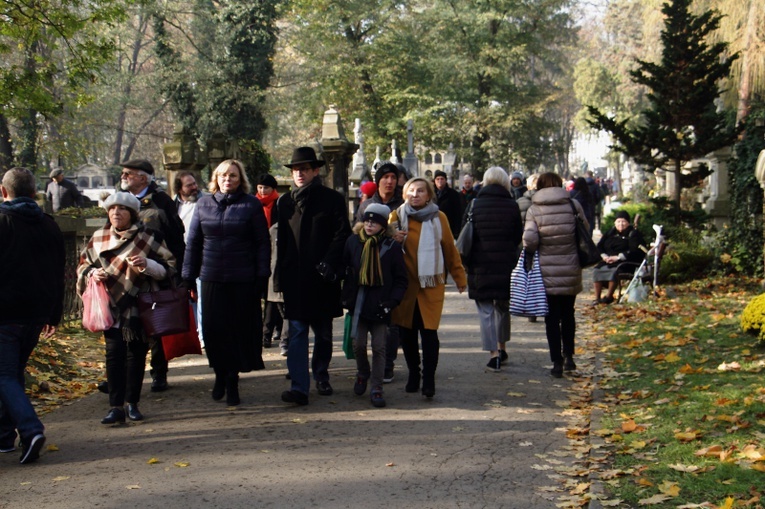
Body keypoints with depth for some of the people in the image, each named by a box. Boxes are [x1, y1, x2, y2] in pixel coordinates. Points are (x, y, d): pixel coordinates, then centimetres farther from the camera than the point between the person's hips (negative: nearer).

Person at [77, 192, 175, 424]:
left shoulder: (148, 237, 0)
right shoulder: (99, 238, 8)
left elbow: (169, 267, 0)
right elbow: (83, 264, 17)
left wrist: (147, 264, -18)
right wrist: (92, 273, -5)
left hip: (139, 307, -1)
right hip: (112, 306, 1)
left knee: (136, 354, 5)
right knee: (114, 354, -6)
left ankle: (133, 404, 18)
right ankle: (116, 407, -3)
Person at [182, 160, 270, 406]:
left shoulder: (251, 205, 0)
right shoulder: (204, 204, 8)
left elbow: (263, 243, 1)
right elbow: (193, 242, 11)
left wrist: (262, 276, -6)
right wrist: (189, 277, 8)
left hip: (243, 280, -2)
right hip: (211, 279, 2)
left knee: (240, 329, 3)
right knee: (213, 329, 4)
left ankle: (232, 380, 15)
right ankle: (220, 374, 23)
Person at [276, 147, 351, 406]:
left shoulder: (332, 199, 2)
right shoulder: (285, 202, 10)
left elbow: (342, 235, -3)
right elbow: (280, 241, 12)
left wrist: (329, 264, -15)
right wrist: (280, 275, 5)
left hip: (322, 278, -1)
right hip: (295, 278, 1)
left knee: (323, 333, 11)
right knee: (297, 332, -4)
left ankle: (321, 377, 28)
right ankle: (299, 386, -7)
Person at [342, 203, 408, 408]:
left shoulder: (392, 246, -2)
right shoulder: (353, 242, 3)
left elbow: (401, 279, 3)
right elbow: (344, 269, 11)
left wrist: (392, 301, -9)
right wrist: (346, 297, 4)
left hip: (380, 306, -2)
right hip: (358, 304, 2)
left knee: (379, 347, -2)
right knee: (358, 344, 4)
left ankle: (377, 388, 6)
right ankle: (362, 373, 32)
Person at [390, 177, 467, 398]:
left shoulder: (438, 217, 3)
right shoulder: (397, 216, 5)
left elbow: (450, 249, 9)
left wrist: (460, 278, 10)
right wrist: (392, 240, -13)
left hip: (431, 285, -2)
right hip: (405, 283, 2)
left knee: (429, 332, -7)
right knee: (406, 332, 5)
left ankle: (429, 379, -1)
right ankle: (413, 375, 21)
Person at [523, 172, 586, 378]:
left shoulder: (534, 210, -7)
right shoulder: (573, 205, -2)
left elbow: (529, 240, -16)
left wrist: (532, 254, 4)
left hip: (547, 270, -2)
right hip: (571, 270, 2)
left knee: (552, 318, 6)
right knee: (568, 314, 19)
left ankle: (557, 362, 4)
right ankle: (568, 355, 18)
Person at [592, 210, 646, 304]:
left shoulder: (633, 234, 3)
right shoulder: (610, 233, 20)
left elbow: (634, 251, -12)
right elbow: (599, 246, 16)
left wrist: (618, 257, -21)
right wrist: (604, 256, -6)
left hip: (625, 262, -5)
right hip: (607, 260, 5)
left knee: (614, 270, -37)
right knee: (597, 269, -24)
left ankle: (609, 296, -27)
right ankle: (597, 297, -21)